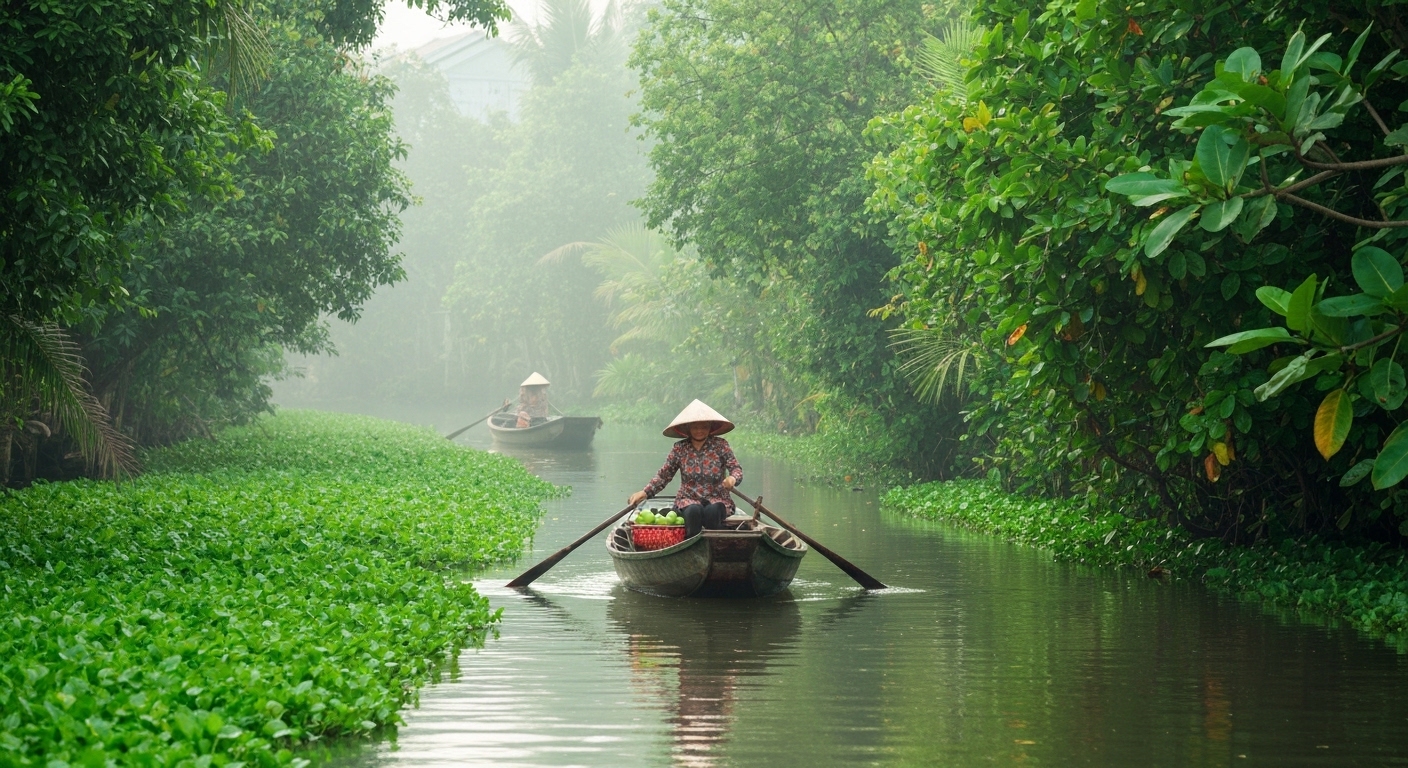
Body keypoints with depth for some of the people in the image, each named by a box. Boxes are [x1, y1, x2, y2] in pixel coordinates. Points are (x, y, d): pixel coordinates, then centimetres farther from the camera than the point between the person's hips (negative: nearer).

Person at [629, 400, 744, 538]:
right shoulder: (679, 449, 4)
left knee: (712, 511, -36)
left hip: (717, 499, -1)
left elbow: (736, 468, -3)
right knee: (694, 511, -35)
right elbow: (663, 475, 6)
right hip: (688, 499, 1)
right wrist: (644, 493, -9)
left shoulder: (720, 445, 2)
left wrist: (732, 478, -29)